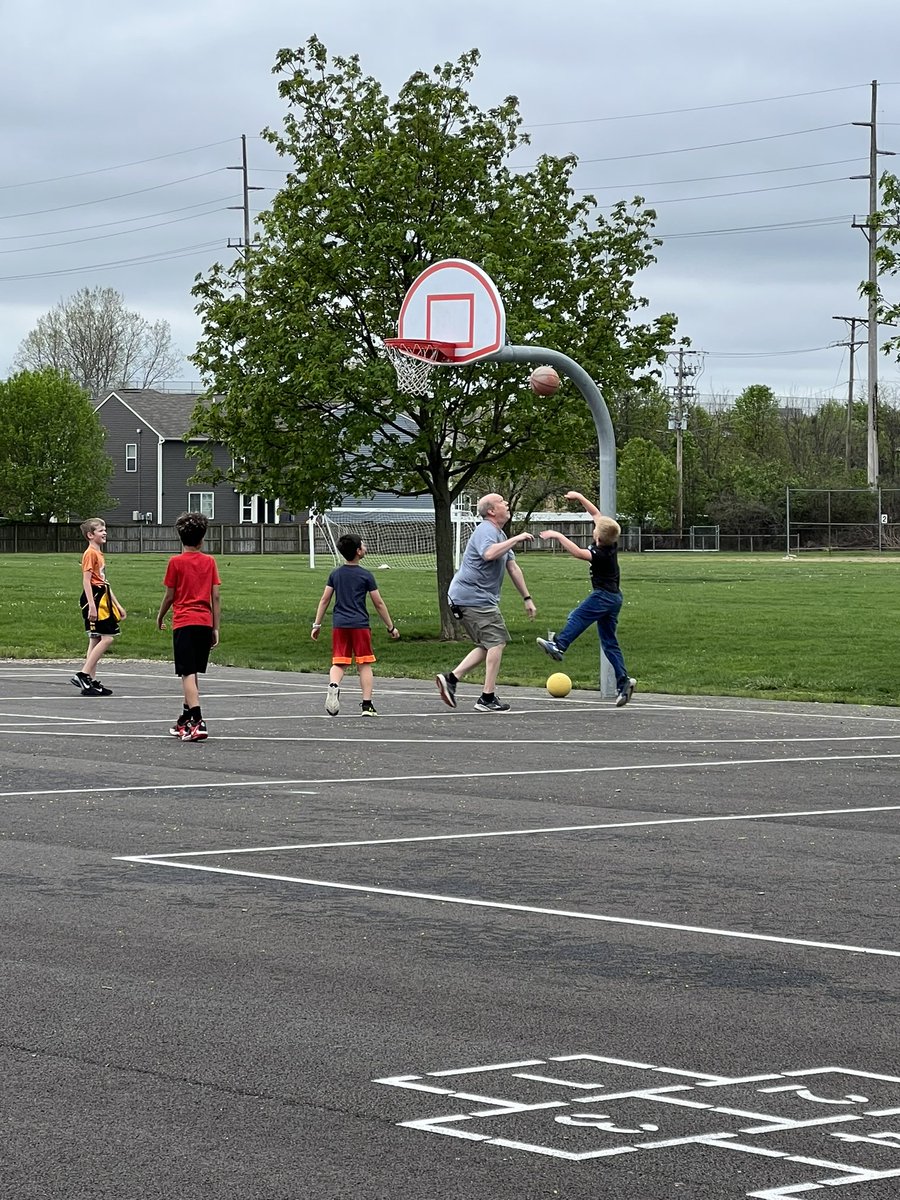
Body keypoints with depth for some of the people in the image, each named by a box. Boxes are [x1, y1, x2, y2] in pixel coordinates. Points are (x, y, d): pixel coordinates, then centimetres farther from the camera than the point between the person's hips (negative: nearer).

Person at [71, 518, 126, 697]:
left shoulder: (99, 554, 20)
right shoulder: (90, 553, -10)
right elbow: (86, 581, -17)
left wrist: (117, 606, 25)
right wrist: (92, 606, -24)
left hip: (103, 599, 10)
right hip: (94, 598, -10)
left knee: (96, 640, 9)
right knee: (106, 638, -15)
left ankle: (90, 681, 9)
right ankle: (82, 675, -15)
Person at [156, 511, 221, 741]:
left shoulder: (176, 562, -3)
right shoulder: (209, 561, 6)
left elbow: (169, 596, 0)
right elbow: (215, 596, 5)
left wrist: (160, 617, 18)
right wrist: (216, 628, 10)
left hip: (184, 623, -4)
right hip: (205, 623, 4)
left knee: (188, 674, -10)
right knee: (193, 674, 17)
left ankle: (197, 722, -24)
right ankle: (185, 720, 27)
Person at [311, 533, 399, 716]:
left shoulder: (335, 574, 8)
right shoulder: (366, 575, -2)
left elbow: (325, 600, 8)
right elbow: (379, 603, 1)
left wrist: (316, 625, 15)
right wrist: (391, 627, 9)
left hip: (339, 625, 3)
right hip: (360, 625, -3)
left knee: (338, 663, 5)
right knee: (364, 664, 4)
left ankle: (333, 686, -26)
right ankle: (367, 704, 1)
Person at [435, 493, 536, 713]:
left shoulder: (499, 534, 20)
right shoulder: (486, 531, -14)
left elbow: (513, 568, 25)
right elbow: (489, 554, -37)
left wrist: (527, 598, 24)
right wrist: (516, 539, -28)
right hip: (474, 597, -11)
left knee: (489, 645, 13)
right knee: (497, 642, -9)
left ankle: (451, 679, 8)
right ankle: (487, 698, -8)